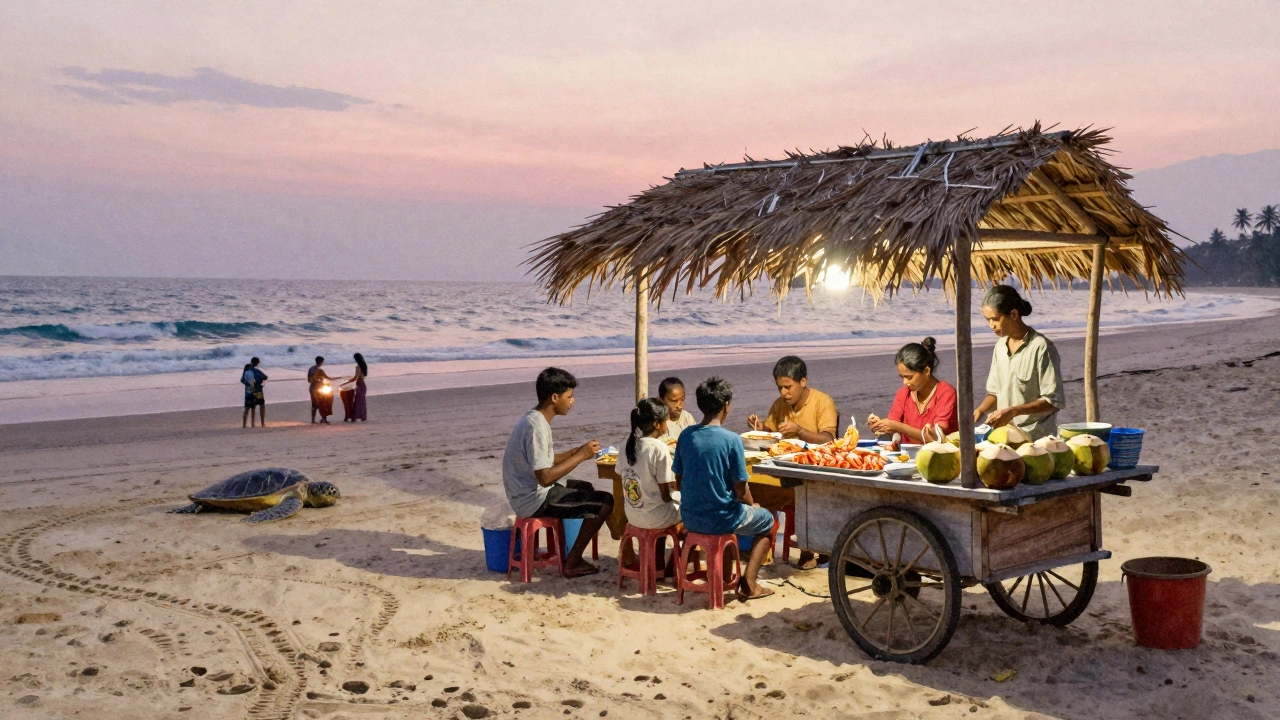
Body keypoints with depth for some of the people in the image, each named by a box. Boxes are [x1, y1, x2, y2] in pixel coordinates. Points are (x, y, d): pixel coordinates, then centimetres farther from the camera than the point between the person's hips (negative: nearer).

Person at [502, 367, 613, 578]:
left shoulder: (535, 419, 7)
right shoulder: (536, 427, -24)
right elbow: (545, 477, -28)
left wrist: (578, 451, 2)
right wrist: (581, 456, -19)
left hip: (528, 492, 10)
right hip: (534, 500, -10)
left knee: (587, 488, 29)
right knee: (605, 501, -9)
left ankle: (573, 556, 27)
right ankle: (572, 563, 1)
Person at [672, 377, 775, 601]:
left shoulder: (686, 435, -3)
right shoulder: (731, 439, -18)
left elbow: (679, 478, 6)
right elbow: (740, 488, -13)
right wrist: (752, 505, 8)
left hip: (689, 518, 6)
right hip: (720, 520, -6)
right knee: (767, 520, 22)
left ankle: (727, 574, 39)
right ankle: (749, 584, 12)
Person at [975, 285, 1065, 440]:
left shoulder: (1040, 347, -12)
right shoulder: (1000, 346, 9)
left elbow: (1054, 401, -12)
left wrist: (1013, 411, -21)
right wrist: (980, 410, -2)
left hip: (1035, 437, -5)